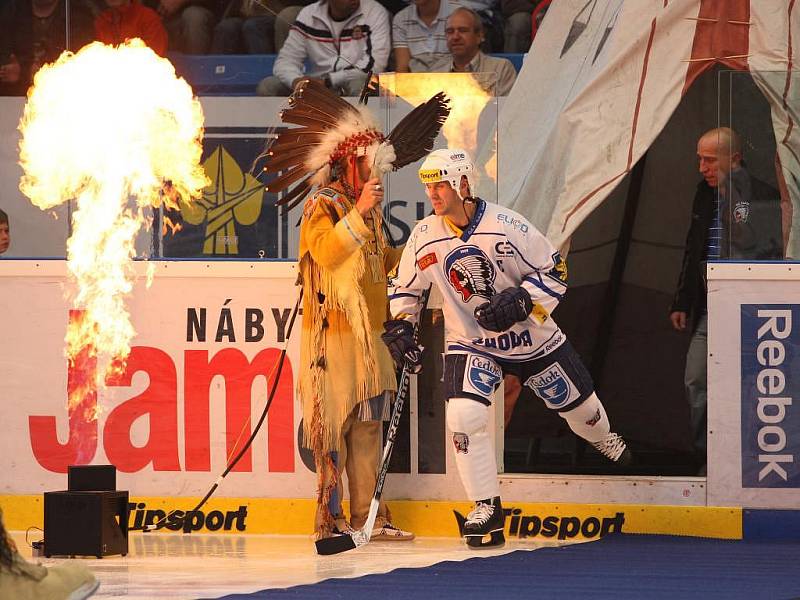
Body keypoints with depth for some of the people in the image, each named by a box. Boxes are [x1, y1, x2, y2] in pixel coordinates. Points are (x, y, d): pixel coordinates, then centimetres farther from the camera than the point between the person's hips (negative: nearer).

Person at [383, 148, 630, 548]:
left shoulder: (505, 226, -21)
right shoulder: (424, 237, -11)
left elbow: (554, 271, -14)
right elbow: (404, 287, 6)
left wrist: (520, 301, -27)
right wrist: (398, 327, -7)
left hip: (531, 336, -1)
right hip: (470, 343, 1)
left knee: (578, 405, 15)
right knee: (463, 414, -22)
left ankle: (606, 441, 53)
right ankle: (486, 508, -12)